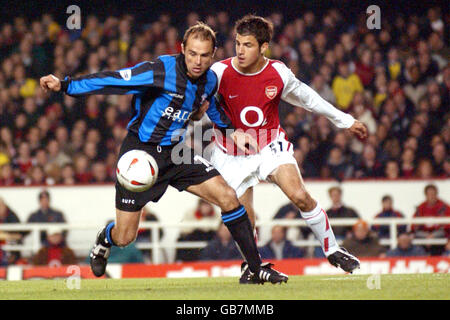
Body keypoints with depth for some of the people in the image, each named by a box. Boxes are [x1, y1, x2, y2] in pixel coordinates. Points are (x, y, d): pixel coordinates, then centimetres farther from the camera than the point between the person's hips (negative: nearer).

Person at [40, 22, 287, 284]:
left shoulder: (210, 80, -1)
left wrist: (231, 129, 23)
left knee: (228, 198, -11)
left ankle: (257, 268, 0)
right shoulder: (161, 70, -22)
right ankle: (105, 240, 38)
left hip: (176, 154, 5)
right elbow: (112, 81, -24)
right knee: (124, 238, -3)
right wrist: (65, 85, -30)